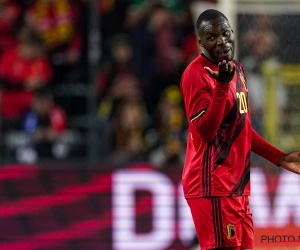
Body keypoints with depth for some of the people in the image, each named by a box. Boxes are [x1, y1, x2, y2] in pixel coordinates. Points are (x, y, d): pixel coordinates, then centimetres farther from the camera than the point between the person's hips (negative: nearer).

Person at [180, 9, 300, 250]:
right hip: (212, 185, -9)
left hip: (237, 184, 9)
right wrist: (222, 86, -28)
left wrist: (279, 157, 22)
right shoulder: (196, 74, -12)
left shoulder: (237, 69, 15)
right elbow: (205, 131, -21)